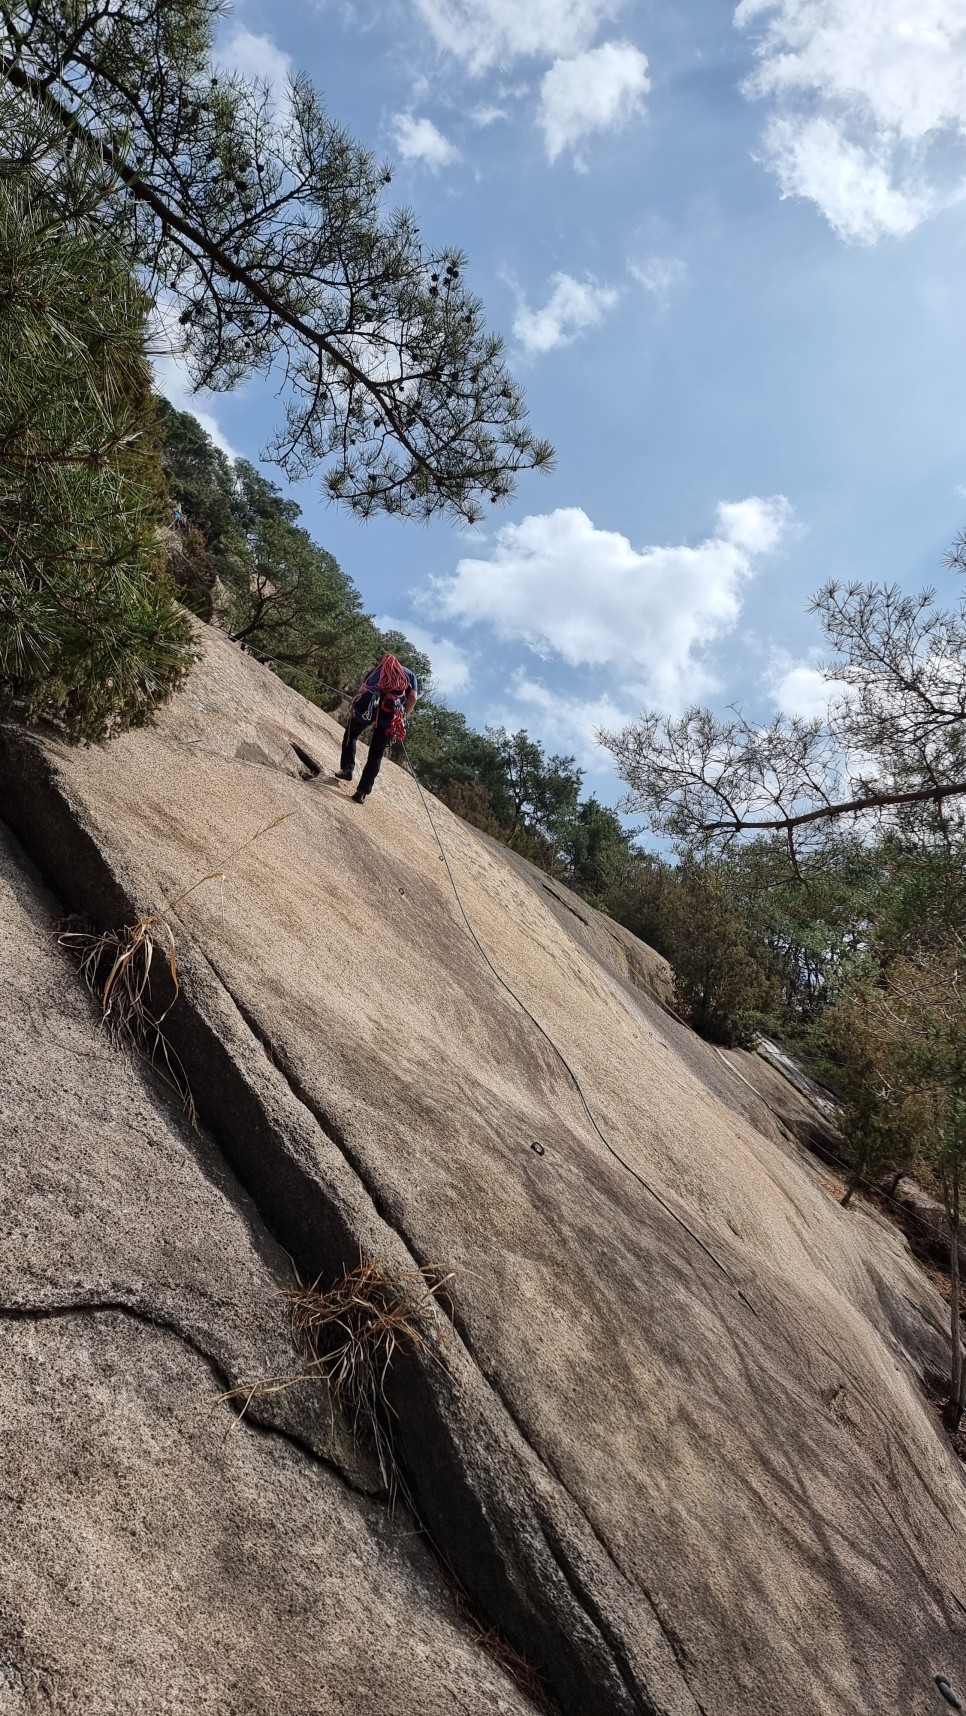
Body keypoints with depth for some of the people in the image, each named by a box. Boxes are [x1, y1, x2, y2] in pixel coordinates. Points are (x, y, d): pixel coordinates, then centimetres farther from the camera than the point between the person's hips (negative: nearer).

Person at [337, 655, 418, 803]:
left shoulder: (379, 668, 31)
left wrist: (355, 709, 28)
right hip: (392, 713, 0)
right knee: (376, 754, 9)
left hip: (369, 704, 0)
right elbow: (413, 697, 10)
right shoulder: (410, 675, 29)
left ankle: (347, 768, 8)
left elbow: (362, 689, 18)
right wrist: (403, 717, 16)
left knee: (351, 734, 27)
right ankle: (362, 792, -1)